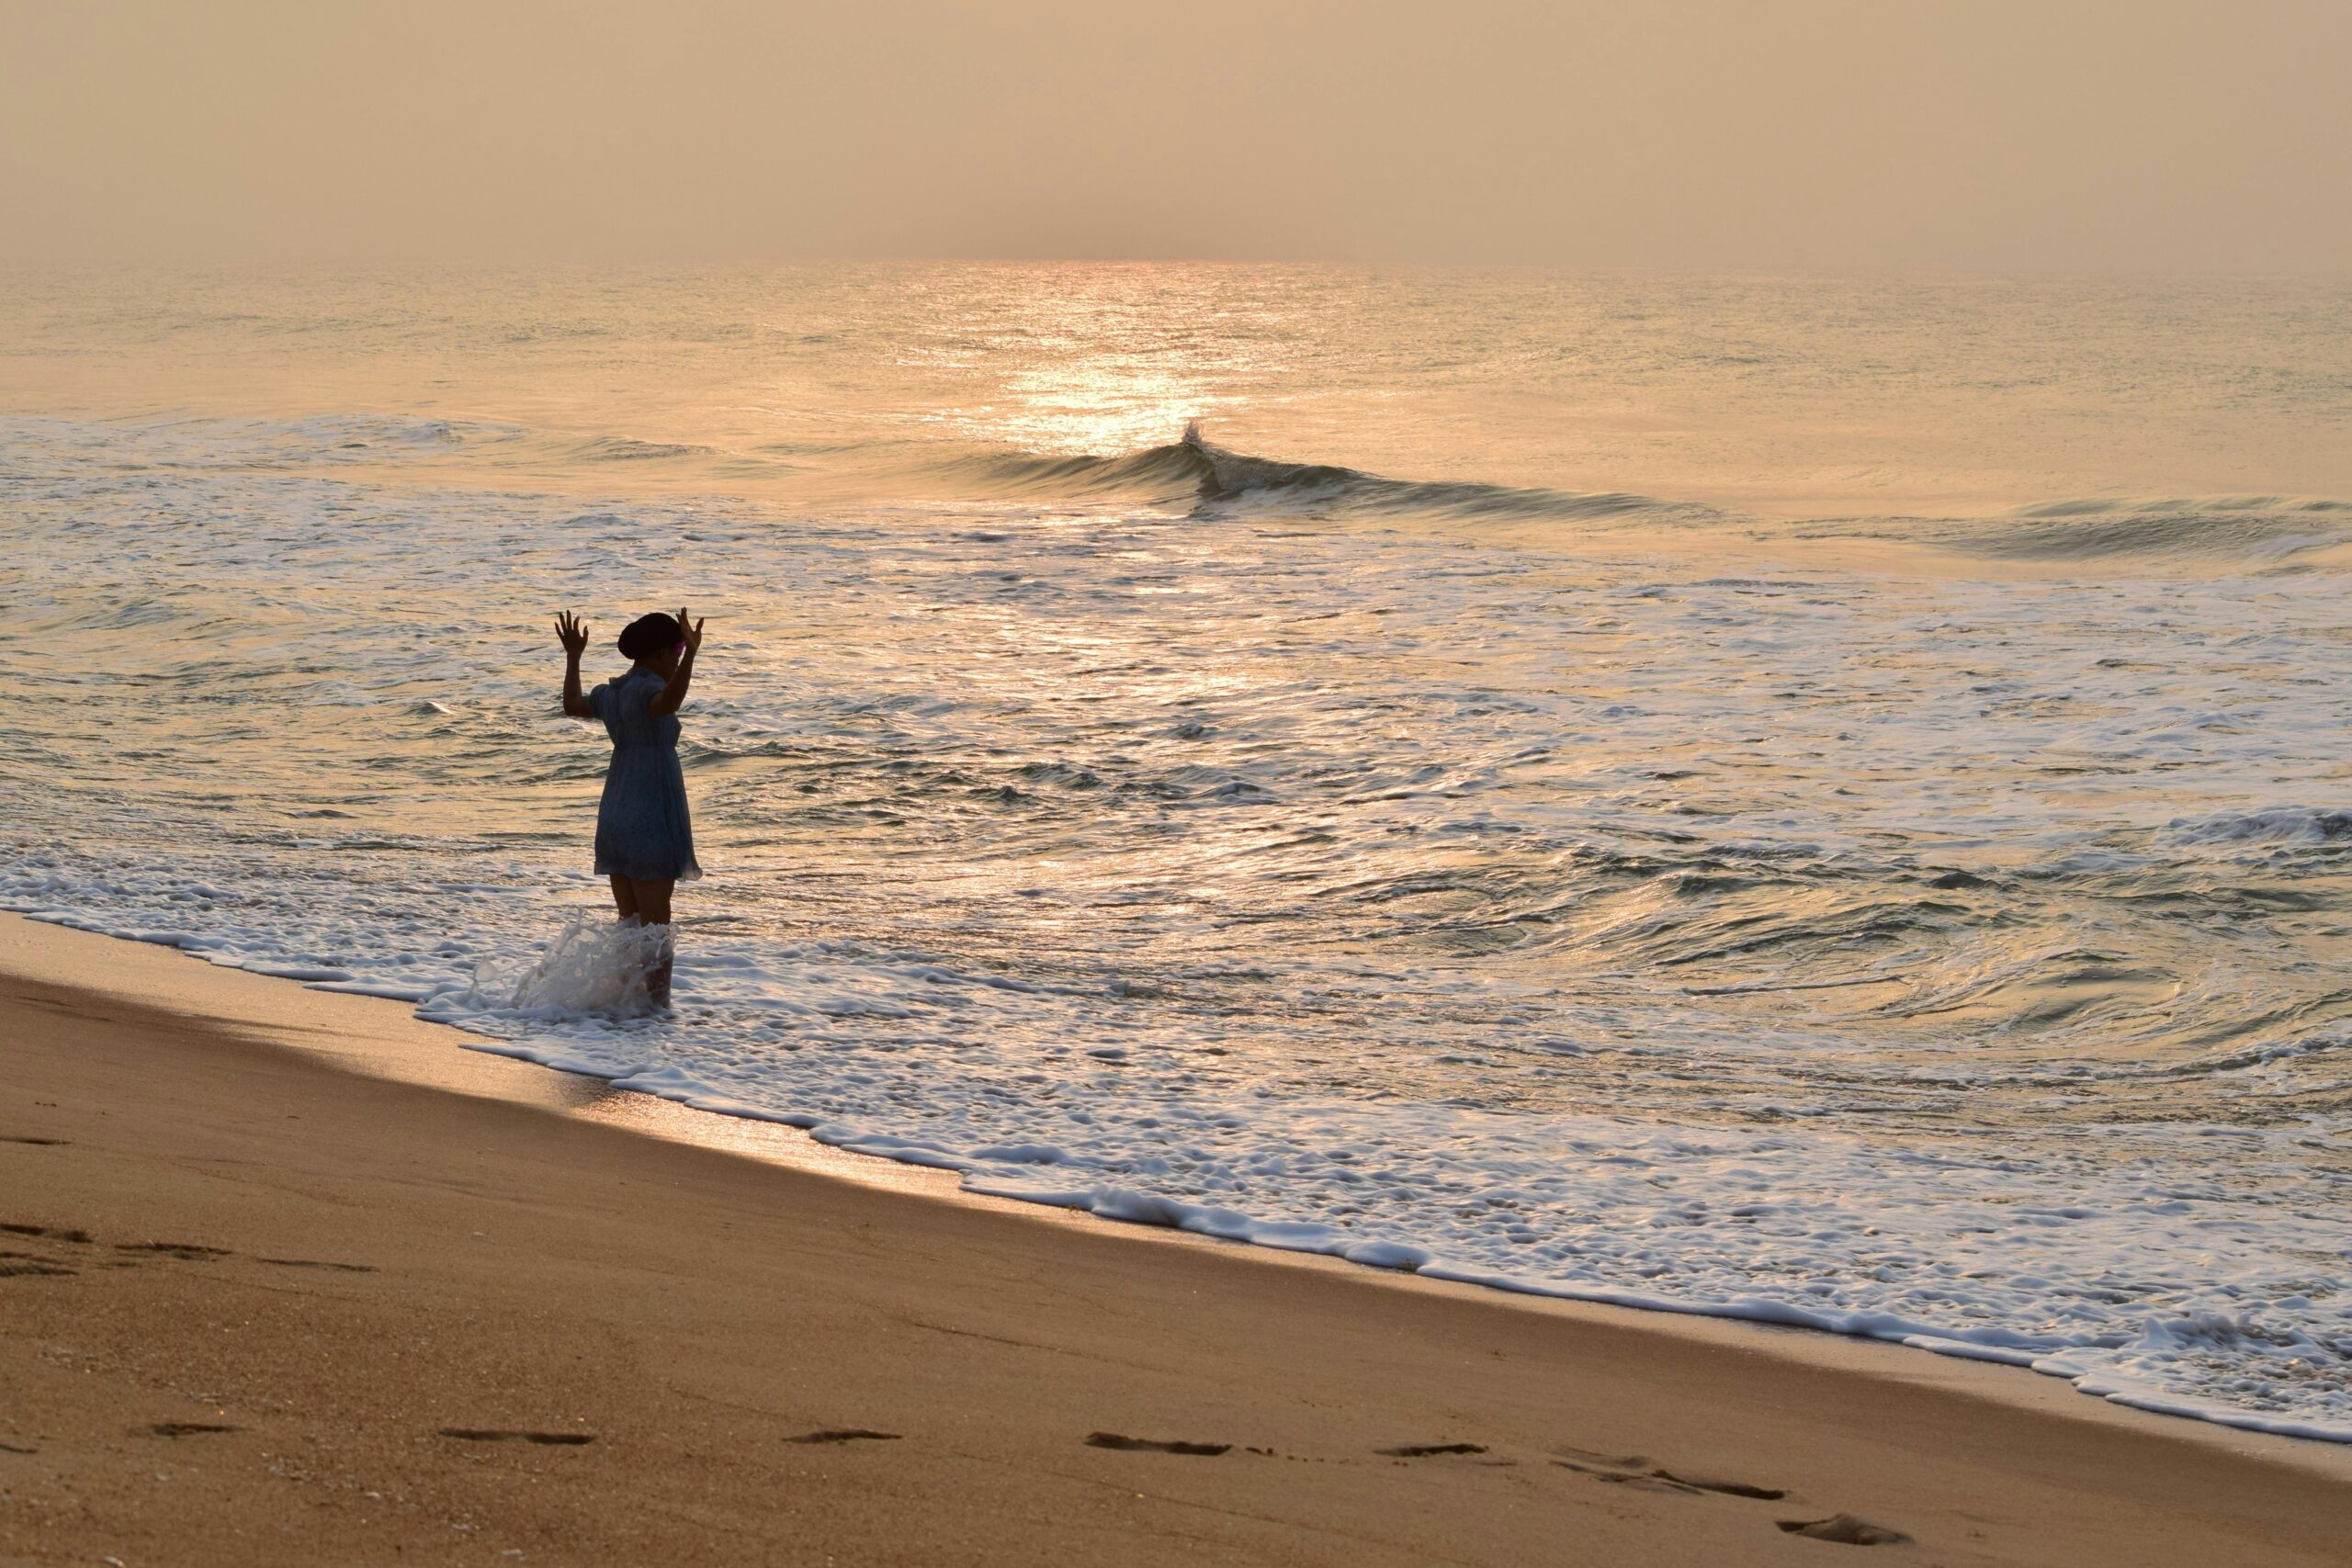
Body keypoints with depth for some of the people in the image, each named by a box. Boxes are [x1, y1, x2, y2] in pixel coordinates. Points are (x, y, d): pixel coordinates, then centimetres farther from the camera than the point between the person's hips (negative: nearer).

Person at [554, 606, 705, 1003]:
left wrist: (573, 657, 41)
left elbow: (572, 705, 30)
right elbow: (668, 703, -39)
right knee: (655, 925, -5)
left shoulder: (611, 692, 11)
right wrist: (692, 654, -51)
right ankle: (658, 1003, -4)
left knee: (629, 922, 12)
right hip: (652, 820, -9)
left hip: (614, 820, 9)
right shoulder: (648, 688, -14)